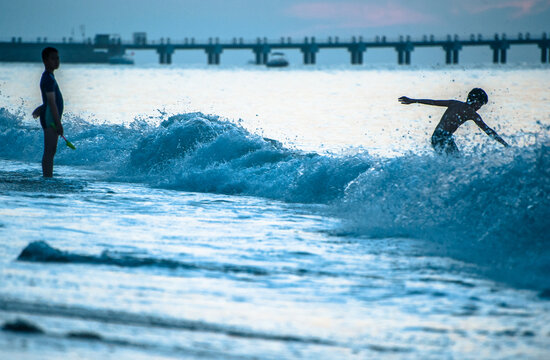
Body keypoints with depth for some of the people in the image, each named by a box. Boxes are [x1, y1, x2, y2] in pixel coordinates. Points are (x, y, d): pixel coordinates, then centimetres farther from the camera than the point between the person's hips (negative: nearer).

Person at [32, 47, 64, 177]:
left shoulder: (49, 77, 18)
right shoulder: (48, 79, -15)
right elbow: (52, 102, -20)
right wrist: (58, 123, -21)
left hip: (52, 119, 10)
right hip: (50, 118, -10)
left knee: (51, 151, 11)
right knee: (49, 151, -10)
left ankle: (48, 178, 14)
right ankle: (47, 178, -11)